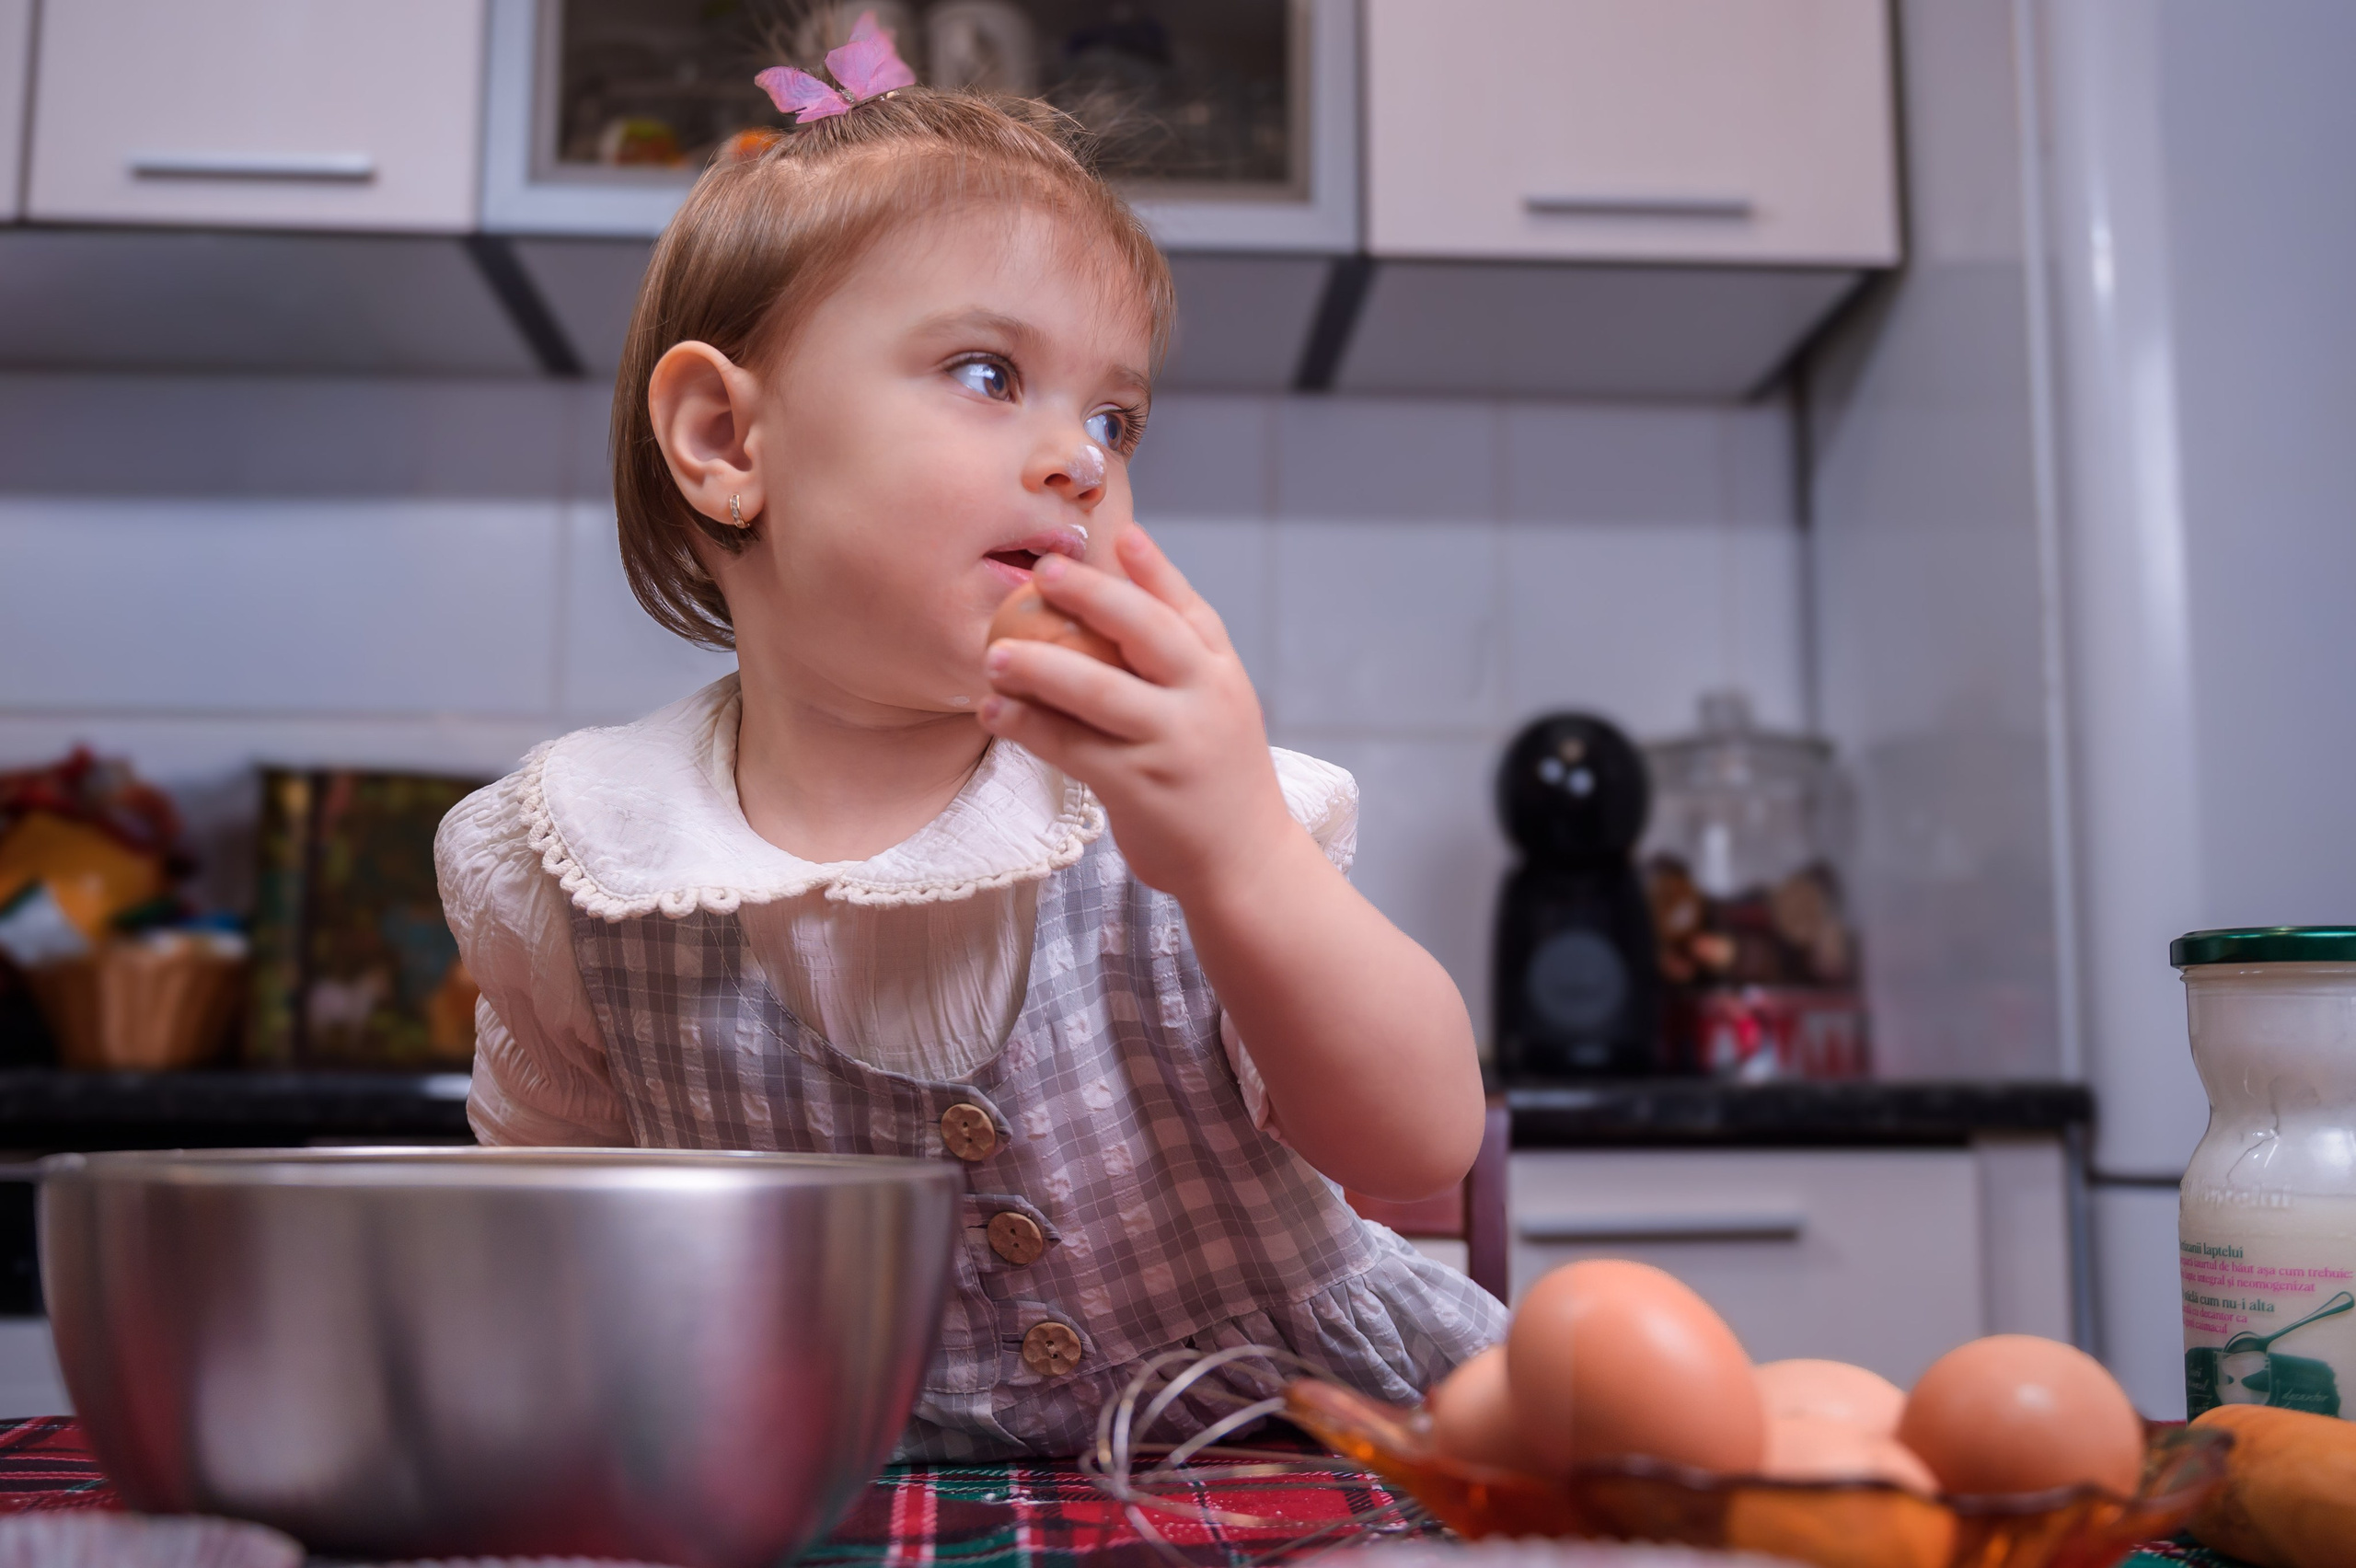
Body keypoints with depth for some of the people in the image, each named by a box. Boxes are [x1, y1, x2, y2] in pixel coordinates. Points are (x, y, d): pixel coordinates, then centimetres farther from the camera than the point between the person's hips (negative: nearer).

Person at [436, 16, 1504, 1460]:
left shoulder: (1181, 803, -11)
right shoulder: (576, 865, -7)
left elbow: (1423, 1147, -18)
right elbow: (549, 1176, 10)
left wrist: (1242, 858, -34)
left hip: (1282, 1452, 1)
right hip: (869, 1494, 0)